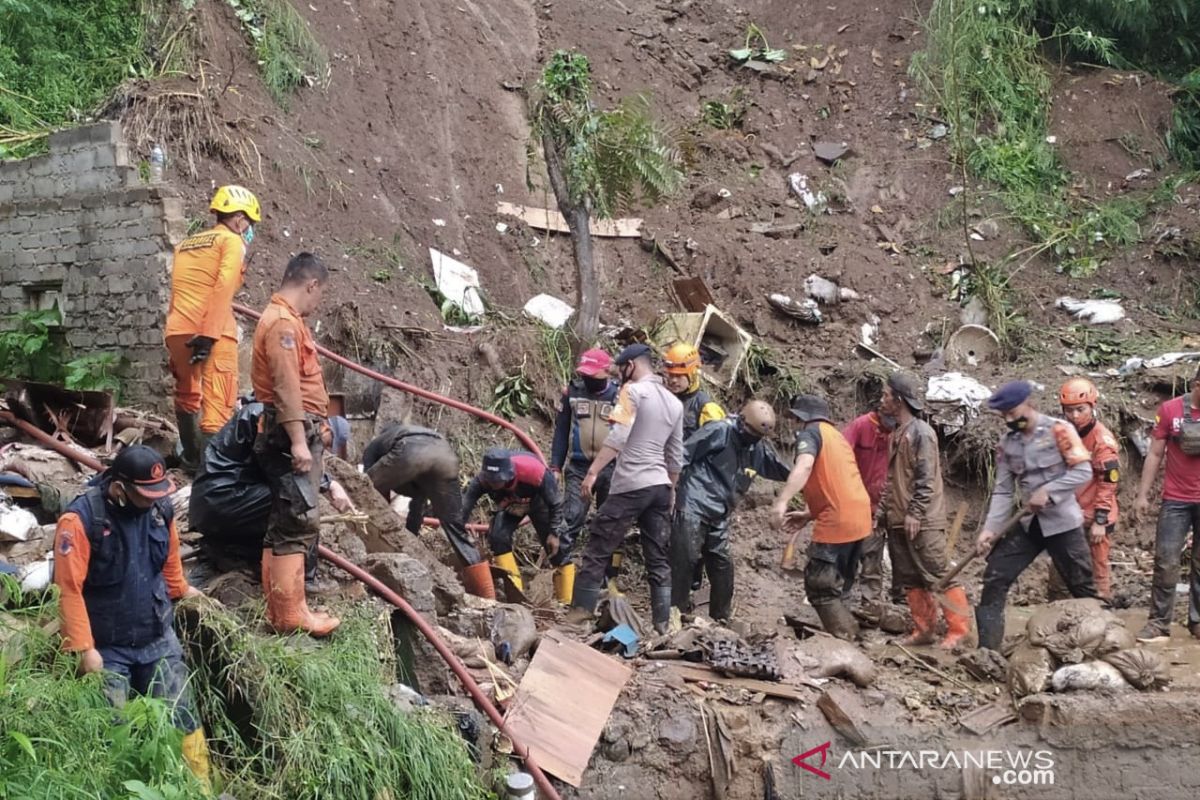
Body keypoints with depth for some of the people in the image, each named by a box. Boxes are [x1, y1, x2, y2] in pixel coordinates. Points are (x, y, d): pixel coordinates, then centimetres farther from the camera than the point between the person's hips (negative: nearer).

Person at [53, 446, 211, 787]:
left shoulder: (160, 508, -3)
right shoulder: (81, 518, -20)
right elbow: (69, 589, -20)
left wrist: (180, 590, 33)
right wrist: (84, 648, -21)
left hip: (158, 639, 5)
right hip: (107, 648, -5)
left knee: (182, 718, 9)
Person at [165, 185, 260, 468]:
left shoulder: (184, 245, 24)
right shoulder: (232, 241, 3)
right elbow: (223, 289, -11)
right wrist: (209, 335, -17)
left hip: (177, 331, 7)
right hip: (213, 333, -7)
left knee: (187, 394, 25)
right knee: (218, 403, -8)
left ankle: (192, 458, 37)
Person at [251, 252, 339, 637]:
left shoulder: (285, 319, 21)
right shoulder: (283, 322, -13)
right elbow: (286, 386, -21)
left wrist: (312, 435, 29)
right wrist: (299, 441, -24)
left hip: (297, 434, 11)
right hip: (292, 433, -11)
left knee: (285, 523, 12)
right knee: (298, 522, -11)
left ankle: (280, 607, 16)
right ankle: (291, 613, -10)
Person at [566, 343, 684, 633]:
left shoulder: (634, 391, -6)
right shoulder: (675, 402, 15)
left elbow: (618, 437, -18)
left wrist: (593, 471, -20)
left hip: (630, 486, -7)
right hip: (660, 486, 7)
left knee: (599, 547, 1)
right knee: (659, 558, 9)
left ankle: (582, 609, 1)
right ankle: (662, 621, 9)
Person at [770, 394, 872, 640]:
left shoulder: (811, 433, -2)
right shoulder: (837, 437, 25)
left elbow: (804, 466, -24)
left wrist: (782, 501, -35)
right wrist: (808, 515, 22)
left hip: (838, 522, -9)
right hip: (858, 518, 9)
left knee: (819, 587, -4)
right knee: (836, 584, 19)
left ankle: (846, 642, -7)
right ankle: (847, 636, 22)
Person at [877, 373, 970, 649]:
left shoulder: (921, 432, -12)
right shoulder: (897, 433, 14)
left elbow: (926, 478, -17)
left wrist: (915, 514, -20)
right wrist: (886, 509, 15)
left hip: (922, 521, -9)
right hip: (899, 521, 9)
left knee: (938, 575, -6)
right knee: (910, 579, 10)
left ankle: (958, 628, 1)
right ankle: (924, 629, 17)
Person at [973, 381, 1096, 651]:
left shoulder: (1058, 430, -10)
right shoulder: (1007, 442, 6)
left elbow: (1083, 471, -14)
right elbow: (1002, 490, 5)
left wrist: (1048, 492, -21)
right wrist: (990, 528, -6)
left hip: (1062, 522, -5)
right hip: (1027, 523, 5)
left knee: (1082, 586, 3)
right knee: (995, 577, -2)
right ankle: (986, 648, 3)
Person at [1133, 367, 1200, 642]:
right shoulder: (1169, 410, -3)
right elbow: (1155, 454, 1)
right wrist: (1142, 495, 0)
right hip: (1176, 500, -1)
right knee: (1166, 562, -2)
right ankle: (1159, 623, 2)